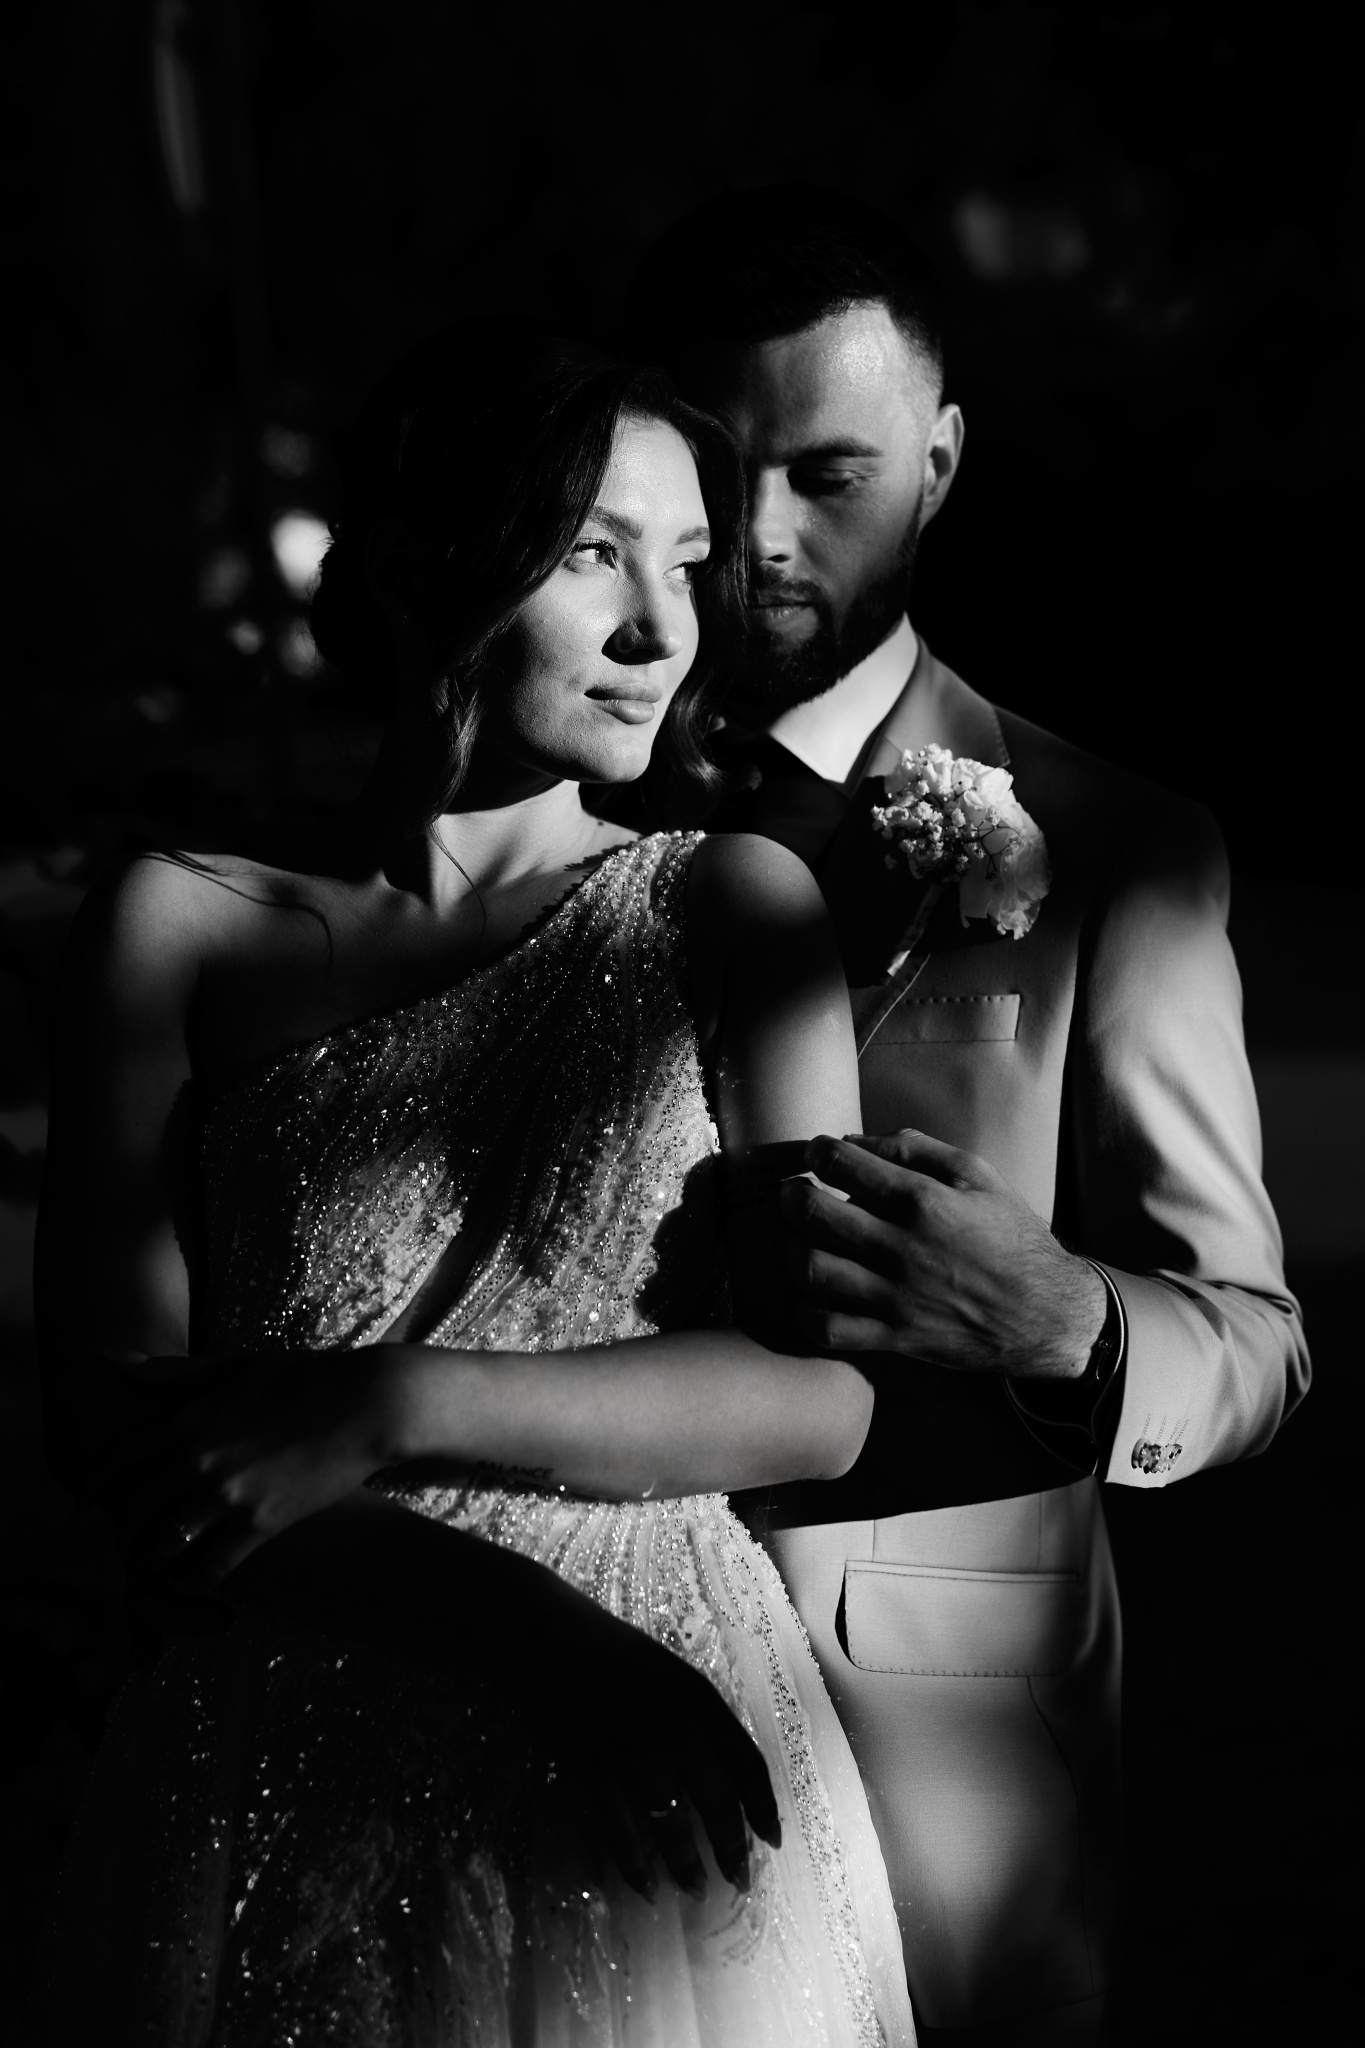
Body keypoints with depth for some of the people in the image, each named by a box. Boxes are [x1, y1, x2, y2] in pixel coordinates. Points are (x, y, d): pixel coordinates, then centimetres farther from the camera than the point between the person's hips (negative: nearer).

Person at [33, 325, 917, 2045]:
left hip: (663, 1833, 0)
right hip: (285, 1819, 0)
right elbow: (119, 1430, -6)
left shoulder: (732, 907, 0)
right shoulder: (177, 932, 0)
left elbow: (819, 1391, -7)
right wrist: (538, 1642, -17)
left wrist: (380, 1408, -17)